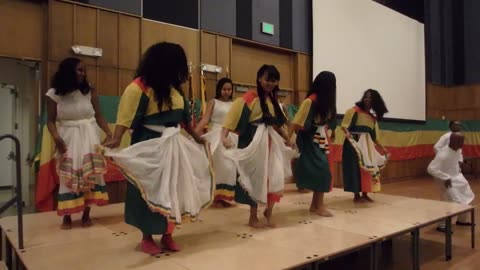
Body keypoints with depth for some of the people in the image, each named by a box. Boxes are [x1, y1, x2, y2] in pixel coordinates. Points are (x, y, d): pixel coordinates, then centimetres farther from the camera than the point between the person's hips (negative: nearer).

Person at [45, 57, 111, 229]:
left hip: (89, 136, 1)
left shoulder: (90, 92, 2)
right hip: (68, 138, -1)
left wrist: (108, 133, -11)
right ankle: (67, 217, 11)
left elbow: (98, 116, 3)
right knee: (68, 177, 1)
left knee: (90, 174, -1)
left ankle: (86, 214, 9)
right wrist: (56, 138, -18)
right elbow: (51, 120, -1)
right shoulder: (54, 94, -2)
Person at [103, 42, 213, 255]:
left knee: (172, 190, 12)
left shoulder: (173, 87, 8)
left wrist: (196, 137, 25)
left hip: (175, 145, 7)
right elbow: (126, 115, -23)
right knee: (150, 191, 4)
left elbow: (184, 115, 17)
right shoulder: (139, 86, -14)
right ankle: (147, 238, 21)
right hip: (150, 147, -7)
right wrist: (116, 139, -37)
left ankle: (167, 235, 27)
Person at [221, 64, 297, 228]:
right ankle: (253, 217, 18)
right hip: (254, 141, -6)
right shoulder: (249, 97, -8)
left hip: (271, 141, 7)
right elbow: (234, 115, -19)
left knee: (275, 177, 4)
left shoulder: (272, 99, 15)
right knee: (256, 178, 2)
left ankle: (268, 212, 25)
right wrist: (224, 136, -31)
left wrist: (287, 139, 25)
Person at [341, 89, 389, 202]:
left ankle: (365, 194, 17)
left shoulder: (373, 118, 16)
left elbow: (374, 136, 20)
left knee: (369, 168, 7)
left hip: (367, 145, 7)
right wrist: (347, 133, -29)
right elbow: (344, 125, -10)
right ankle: (356, 195, -1)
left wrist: (382, 148, 17)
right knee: (356, 167, -8)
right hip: (354, 143, -7)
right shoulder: (354, 111, -1)